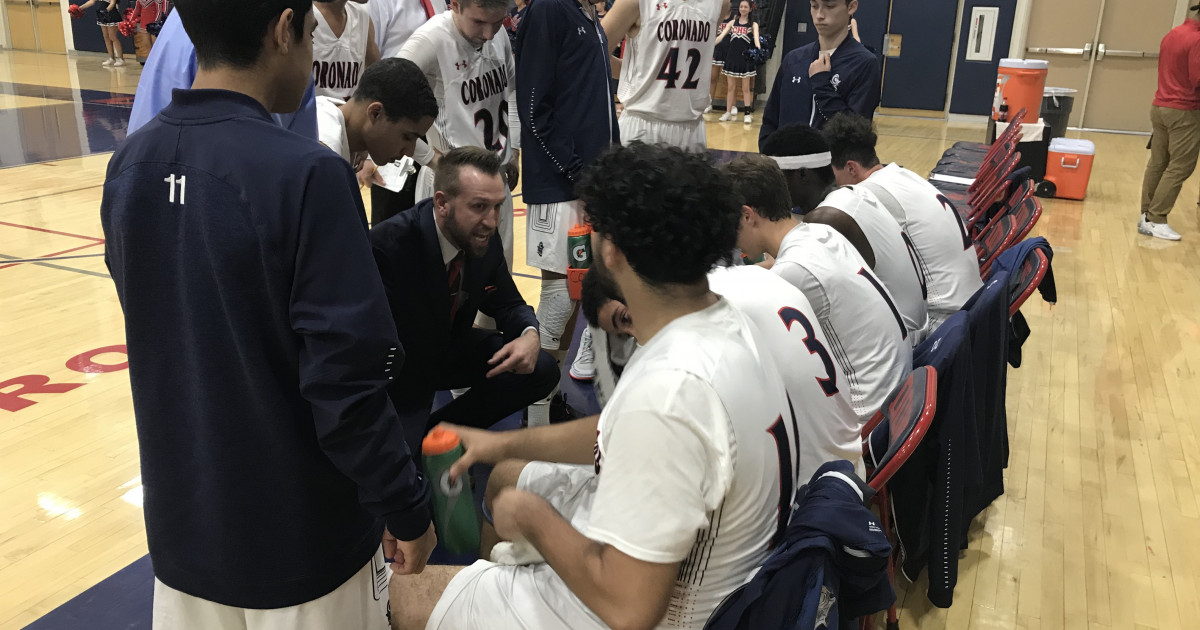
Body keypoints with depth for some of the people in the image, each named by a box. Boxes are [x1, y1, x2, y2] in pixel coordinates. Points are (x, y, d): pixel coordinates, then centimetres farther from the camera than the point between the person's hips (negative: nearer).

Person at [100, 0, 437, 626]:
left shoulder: (128, 165, -3)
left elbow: (157, 323, 9)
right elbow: (347, 379, -23)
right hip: (299, 532, -5)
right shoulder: (303, 174, -23)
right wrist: (407, 508, -11)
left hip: (181, 521, 6)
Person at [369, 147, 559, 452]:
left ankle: (434, 430, 2)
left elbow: (508, 304, 3)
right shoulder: (388, 244, -30)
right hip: (397, 375, -6)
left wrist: (529, 335, -20)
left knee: (541, 370, -9)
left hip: (451, 351, 7)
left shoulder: (485, 238, -11)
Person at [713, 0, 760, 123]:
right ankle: (728, 112, 15)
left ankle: (748, 113, 7)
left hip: (746, 58, -2)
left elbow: (756, 38, -13)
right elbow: (721, 36, -1)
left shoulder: (753, 24, 1)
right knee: (730, 87, 7)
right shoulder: (732, 22, 7)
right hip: (732, 57, 2)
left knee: (746, 88, 3)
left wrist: (759, 50, -33)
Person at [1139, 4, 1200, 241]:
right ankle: (1155, 220, -4)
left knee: (1157, 164, 9)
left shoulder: (1171, 35, 11)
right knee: (1179, 168, -3)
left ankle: (1146, 216, 11)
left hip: (1160, 106, 8)